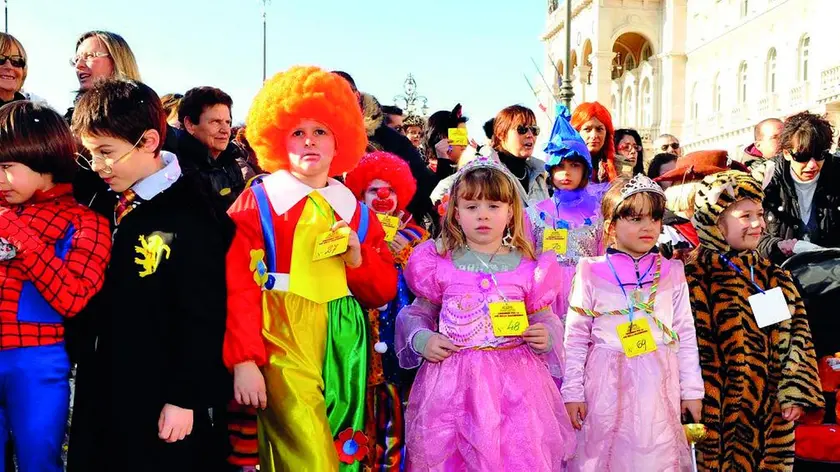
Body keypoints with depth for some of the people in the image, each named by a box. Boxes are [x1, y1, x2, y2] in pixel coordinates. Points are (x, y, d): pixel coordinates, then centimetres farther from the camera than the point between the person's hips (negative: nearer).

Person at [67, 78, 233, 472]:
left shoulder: (191, 217, -16)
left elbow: (202, 318, -16)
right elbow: (90, 297, 13)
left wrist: (185, 398, -14)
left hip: (161, 400, -7)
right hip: (99, 394, 7)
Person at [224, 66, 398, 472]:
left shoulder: (357, 213, 12)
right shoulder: (257, 203, 0)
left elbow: (385, 292, 14)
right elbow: (237, 288, -7)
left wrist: (358, 257, -5)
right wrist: (244, 360, -15)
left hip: (343, 345, 5)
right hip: (283, 344, -4)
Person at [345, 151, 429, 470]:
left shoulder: (415, 236, 10)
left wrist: (404, 258, -6)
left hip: (403, 329, 2)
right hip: (364, 329, -1)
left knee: (399, 402, 1)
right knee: (369, 401, -2)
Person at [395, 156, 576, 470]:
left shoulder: (529, 268, 1)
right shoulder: (439, 264, 0)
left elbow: (545, 319, 10)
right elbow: (419, 314, 10)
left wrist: (546, 338, -11)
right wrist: (422, 340, -9)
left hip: (514, 378, 0)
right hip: (453, 378, 0)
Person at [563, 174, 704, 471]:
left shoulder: (672, 273, 3)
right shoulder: (591, 272, -3)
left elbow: (686, 335, 8)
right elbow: (576, 337, -1)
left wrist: (692, 390, 7)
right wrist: (572, 392, -2)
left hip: (658, 385, 2)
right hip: (607, 383, -1)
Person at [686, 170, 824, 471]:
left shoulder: (773, 277, 9)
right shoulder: (697, 278, -11)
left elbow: (796, 334, 8)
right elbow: (693, 349, -13)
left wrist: (795, 392, -1)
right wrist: (701, 414, -14)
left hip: (773, 412, 6)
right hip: (724, 413, -6)